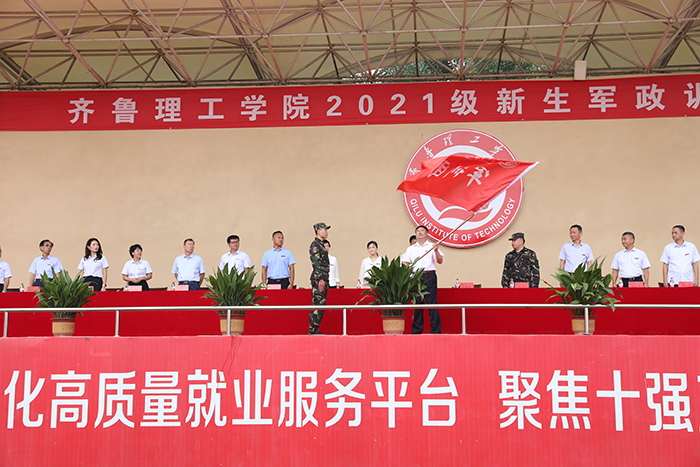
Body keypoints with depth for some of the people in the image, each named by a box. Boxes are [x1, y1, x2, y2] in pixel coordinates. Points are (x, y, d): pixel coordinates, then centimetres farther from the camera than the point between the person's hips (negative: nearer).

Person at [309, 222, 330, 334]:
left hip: (323, 279, 10)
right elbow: (316, 263, -18)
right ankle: (312, 330, -9)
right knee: (317, 304, -10)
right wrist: (320, 279, -23)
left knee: (321, 304, 9)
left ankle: (315, 329, 12)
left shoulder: (321, 245, 20)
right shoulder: (315, 245, -10)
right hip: (318, 278, -10)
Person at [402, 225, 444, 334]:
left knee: (431, 303, -8)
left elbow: (440, 261, 2)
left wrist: (436, 251, -14)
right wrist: (406, 266, -8)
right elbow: (405, 262, 14)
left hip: (429, 277, -3)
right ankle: (416, 330, 9)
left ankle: (436, 330, -6)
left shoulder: (432, 246, 10)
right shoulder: (411, 248, 19)